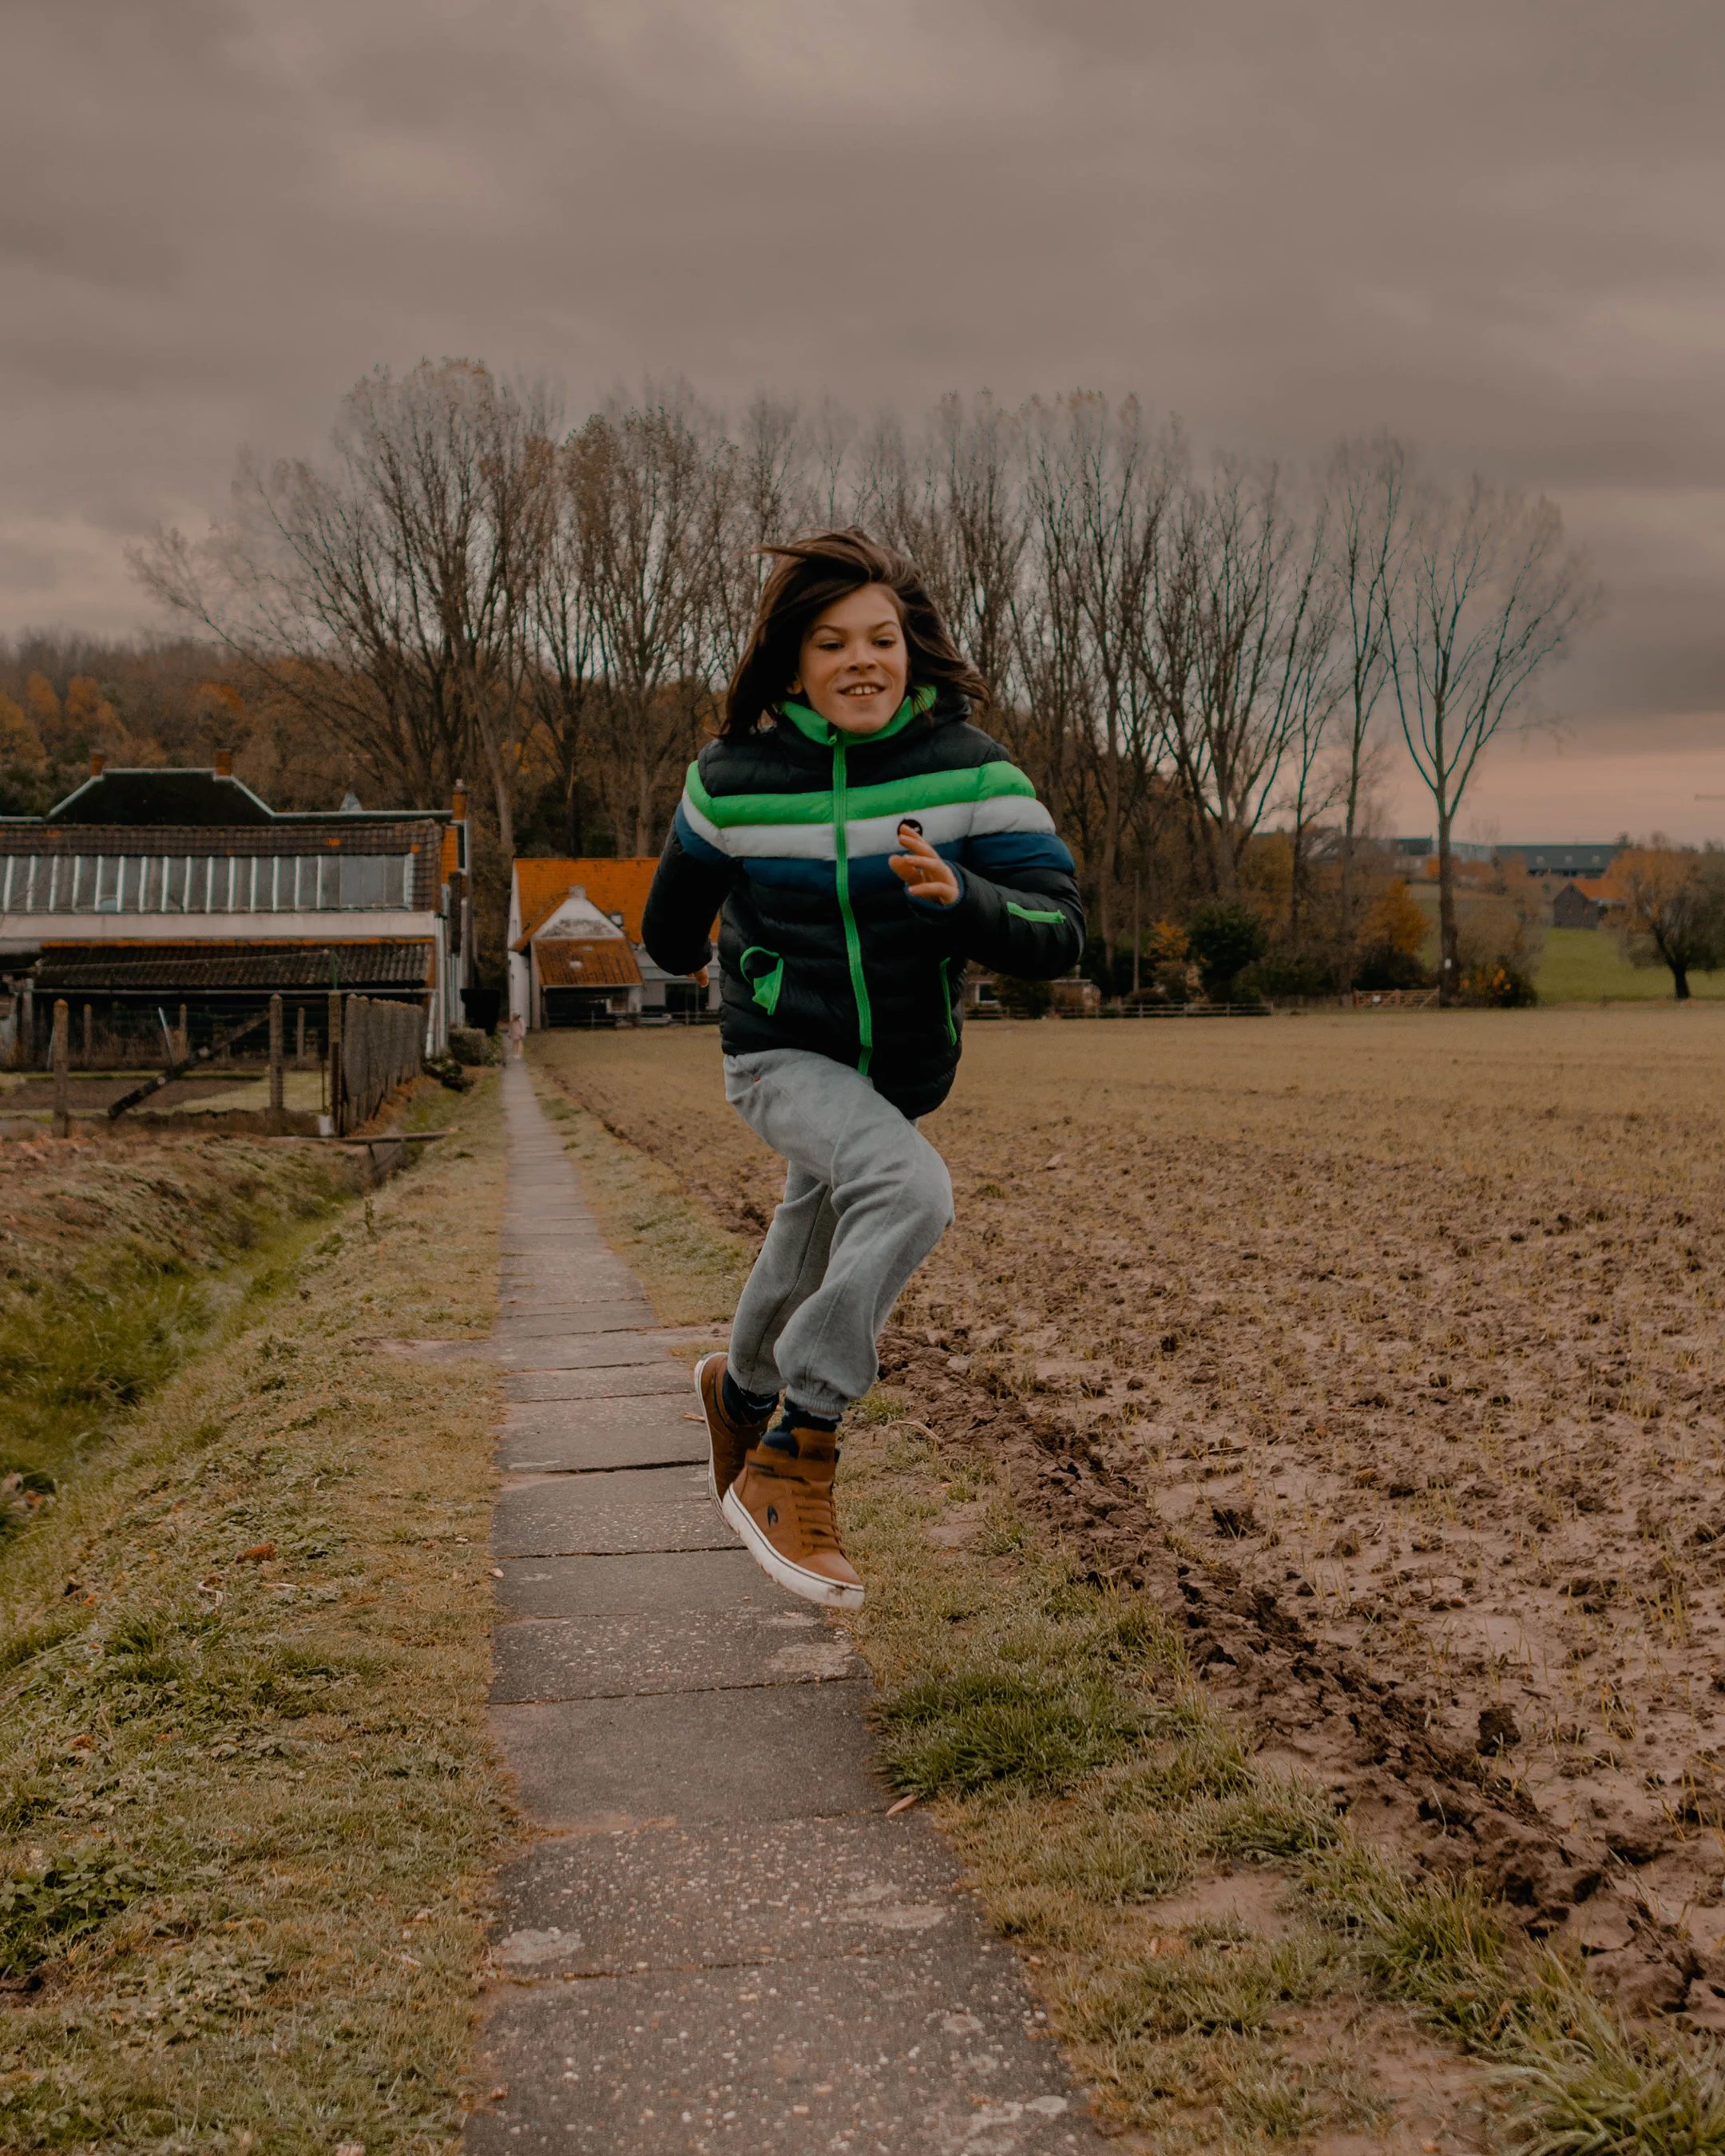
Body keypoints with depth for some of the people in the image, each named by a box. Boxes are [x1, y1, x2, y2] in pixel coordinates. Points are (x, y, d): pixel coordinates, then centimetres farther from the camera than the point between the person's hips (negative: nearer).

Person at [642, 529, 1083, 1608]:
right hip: (784, 1060, -3)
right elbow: (675, 924, 7)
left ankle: (744, 1386, 58)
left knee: (819, 1272, 24)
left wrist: (959, 897, -39)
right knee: (914, 1190, -33)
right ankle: (796, 1464, -24)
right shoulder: (736, 776, -13)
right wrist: (695, 958, 24)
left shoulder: (970, 768, -14)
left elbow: (1058, 933, -22)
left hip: (901, 1074, 3)